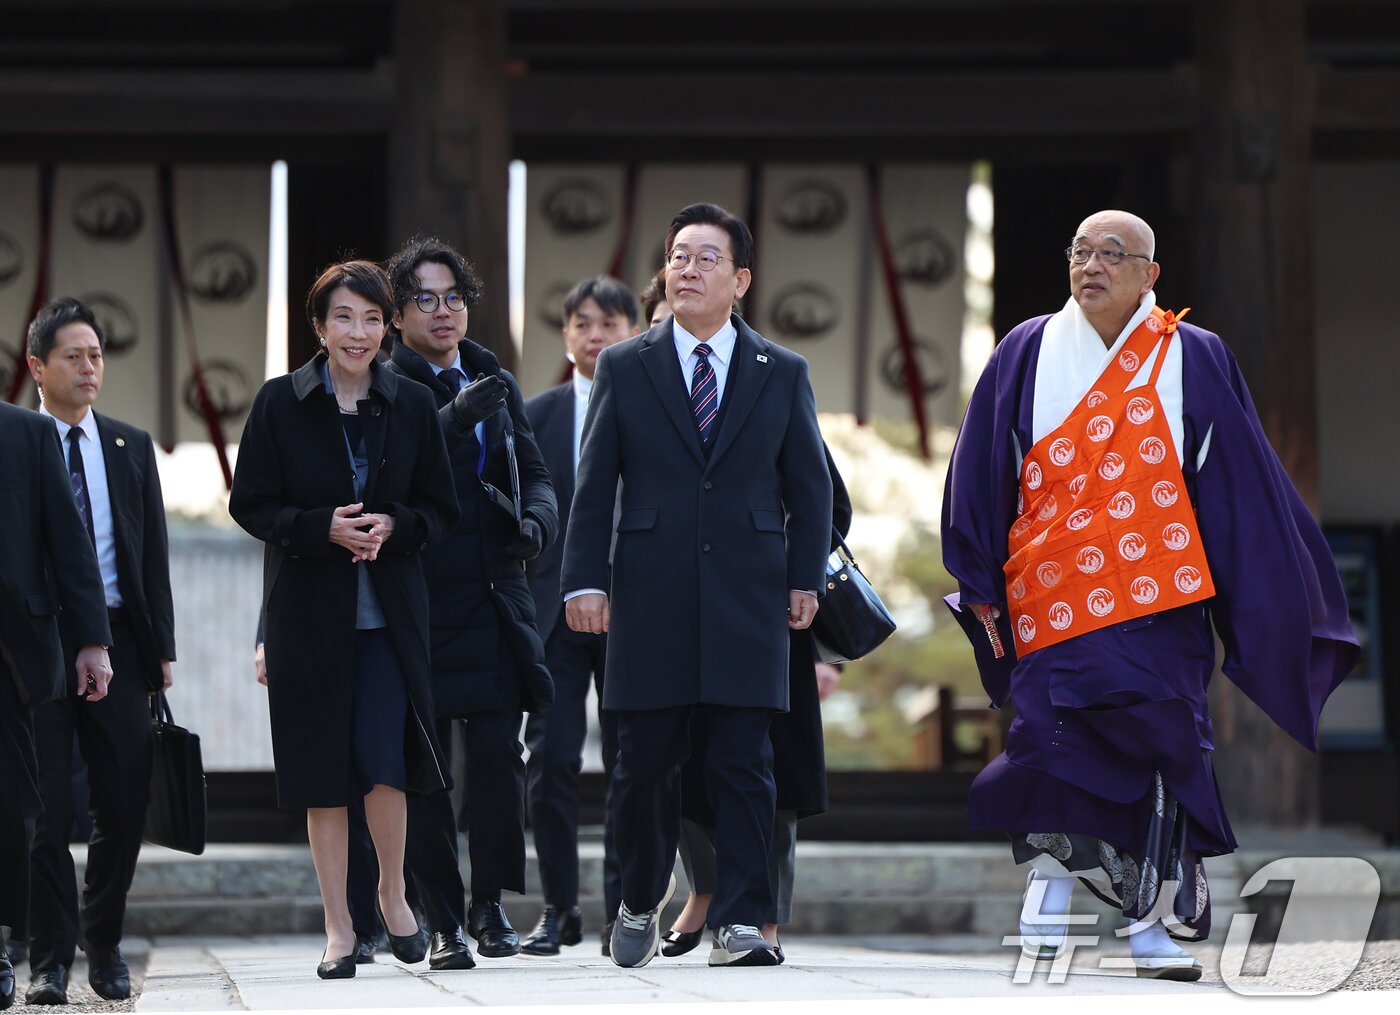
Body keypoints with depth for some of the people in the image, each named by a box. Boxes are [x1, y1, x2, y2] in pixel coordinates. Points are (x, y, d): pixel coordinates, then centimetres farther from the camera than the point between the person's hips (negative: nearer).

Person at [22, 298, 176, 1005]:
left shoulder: (131, 447, 13)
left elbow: (153, 553, 13)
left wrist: (161, 647, 6)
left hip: (117, 640, 3)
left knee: (125, 804, 3)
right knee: (46, 807, -4)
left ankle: (104, 946, 19)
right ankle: (50, 960, 2)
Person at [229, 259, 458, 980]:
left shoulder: (412, 407, 5)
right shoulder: (280, 403, 0)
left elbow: (440, 507, 8)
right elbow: (251, 503, 0)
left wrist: (393, 527, -12)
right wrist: (323, 528, -16)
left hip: (389, 612, 0)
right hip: (307, 611, 0)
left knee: (385, 760, -10)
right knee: (323, 770, 2)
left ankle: (393, 894, 16)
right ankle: (339, 927, 10)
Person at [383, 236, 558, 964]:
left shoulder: (496, 385, 17)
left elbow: (532, 469, 16)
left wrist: (536, 519, -6)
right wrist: (457, 418, -26)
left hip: (493, 596, 4)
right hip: (416, 597, -3)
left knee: (498, 751, -6)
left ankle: (490, 904, 8)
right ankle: (442, 919, 5)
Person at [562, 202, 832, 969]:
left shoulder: (782, 374, 9)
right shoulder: (623, 369, 7)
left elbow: (810, 488, 11)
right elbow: (593, 486, 5)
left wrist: (805, 578, 4)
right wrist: (584, 580, -3)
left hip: (747, 597, 0)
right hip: (650, 601, 0)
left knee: (744, 766, -3)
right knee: (645, 763, 4)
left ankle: (737, 923, -1)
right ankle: (640, 904, 23)